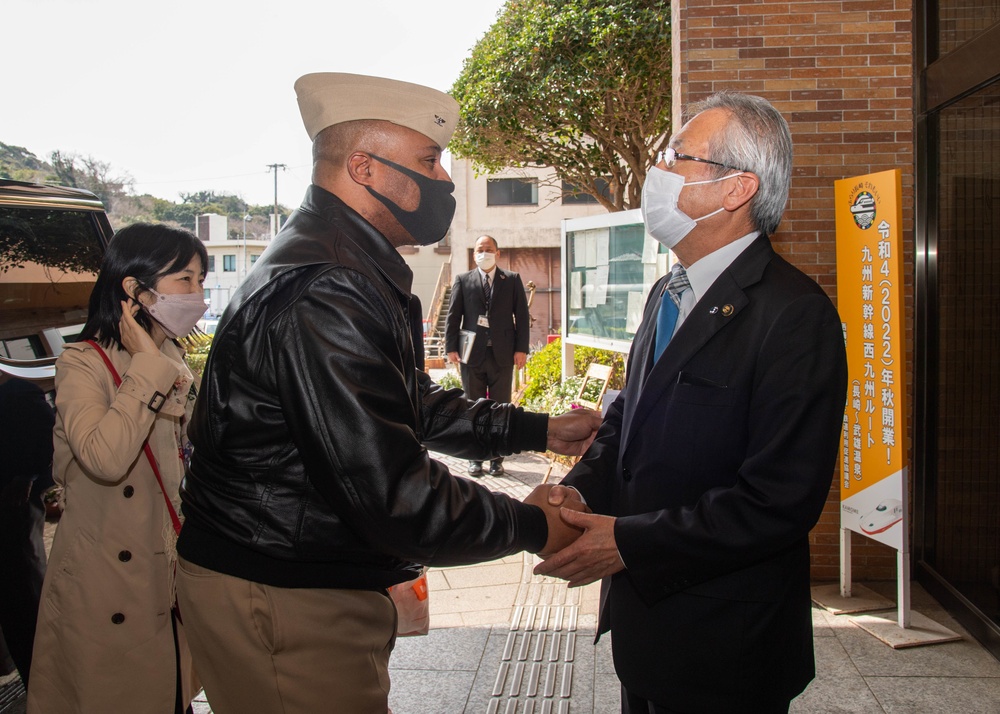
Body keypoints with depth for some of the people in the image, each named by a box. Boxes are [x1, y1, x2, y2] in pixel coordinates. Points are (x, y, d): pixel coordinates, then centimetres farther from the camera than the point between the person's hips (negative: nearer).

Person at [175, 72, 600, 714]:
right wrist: (530, 526, -15)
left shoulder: (342, 271, 11)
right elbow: (394, 497, -29)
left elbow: (412, 404, 19)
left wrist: (539, 430, 12)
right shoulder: (323, 294, -26)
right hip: (283, 601, -10)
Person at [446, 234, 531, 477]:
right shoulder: (463, 280, 7)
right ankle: (475, 457, 16)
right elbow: (453, 316, 4)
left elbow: (522, 316, 3)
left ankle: (497, 458, 14)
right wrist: (451, 347, -4)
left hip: (503, 354, 0)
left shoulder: (512, 280, 6)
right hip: (472, 354, 0)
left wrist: (521, 349, -4)